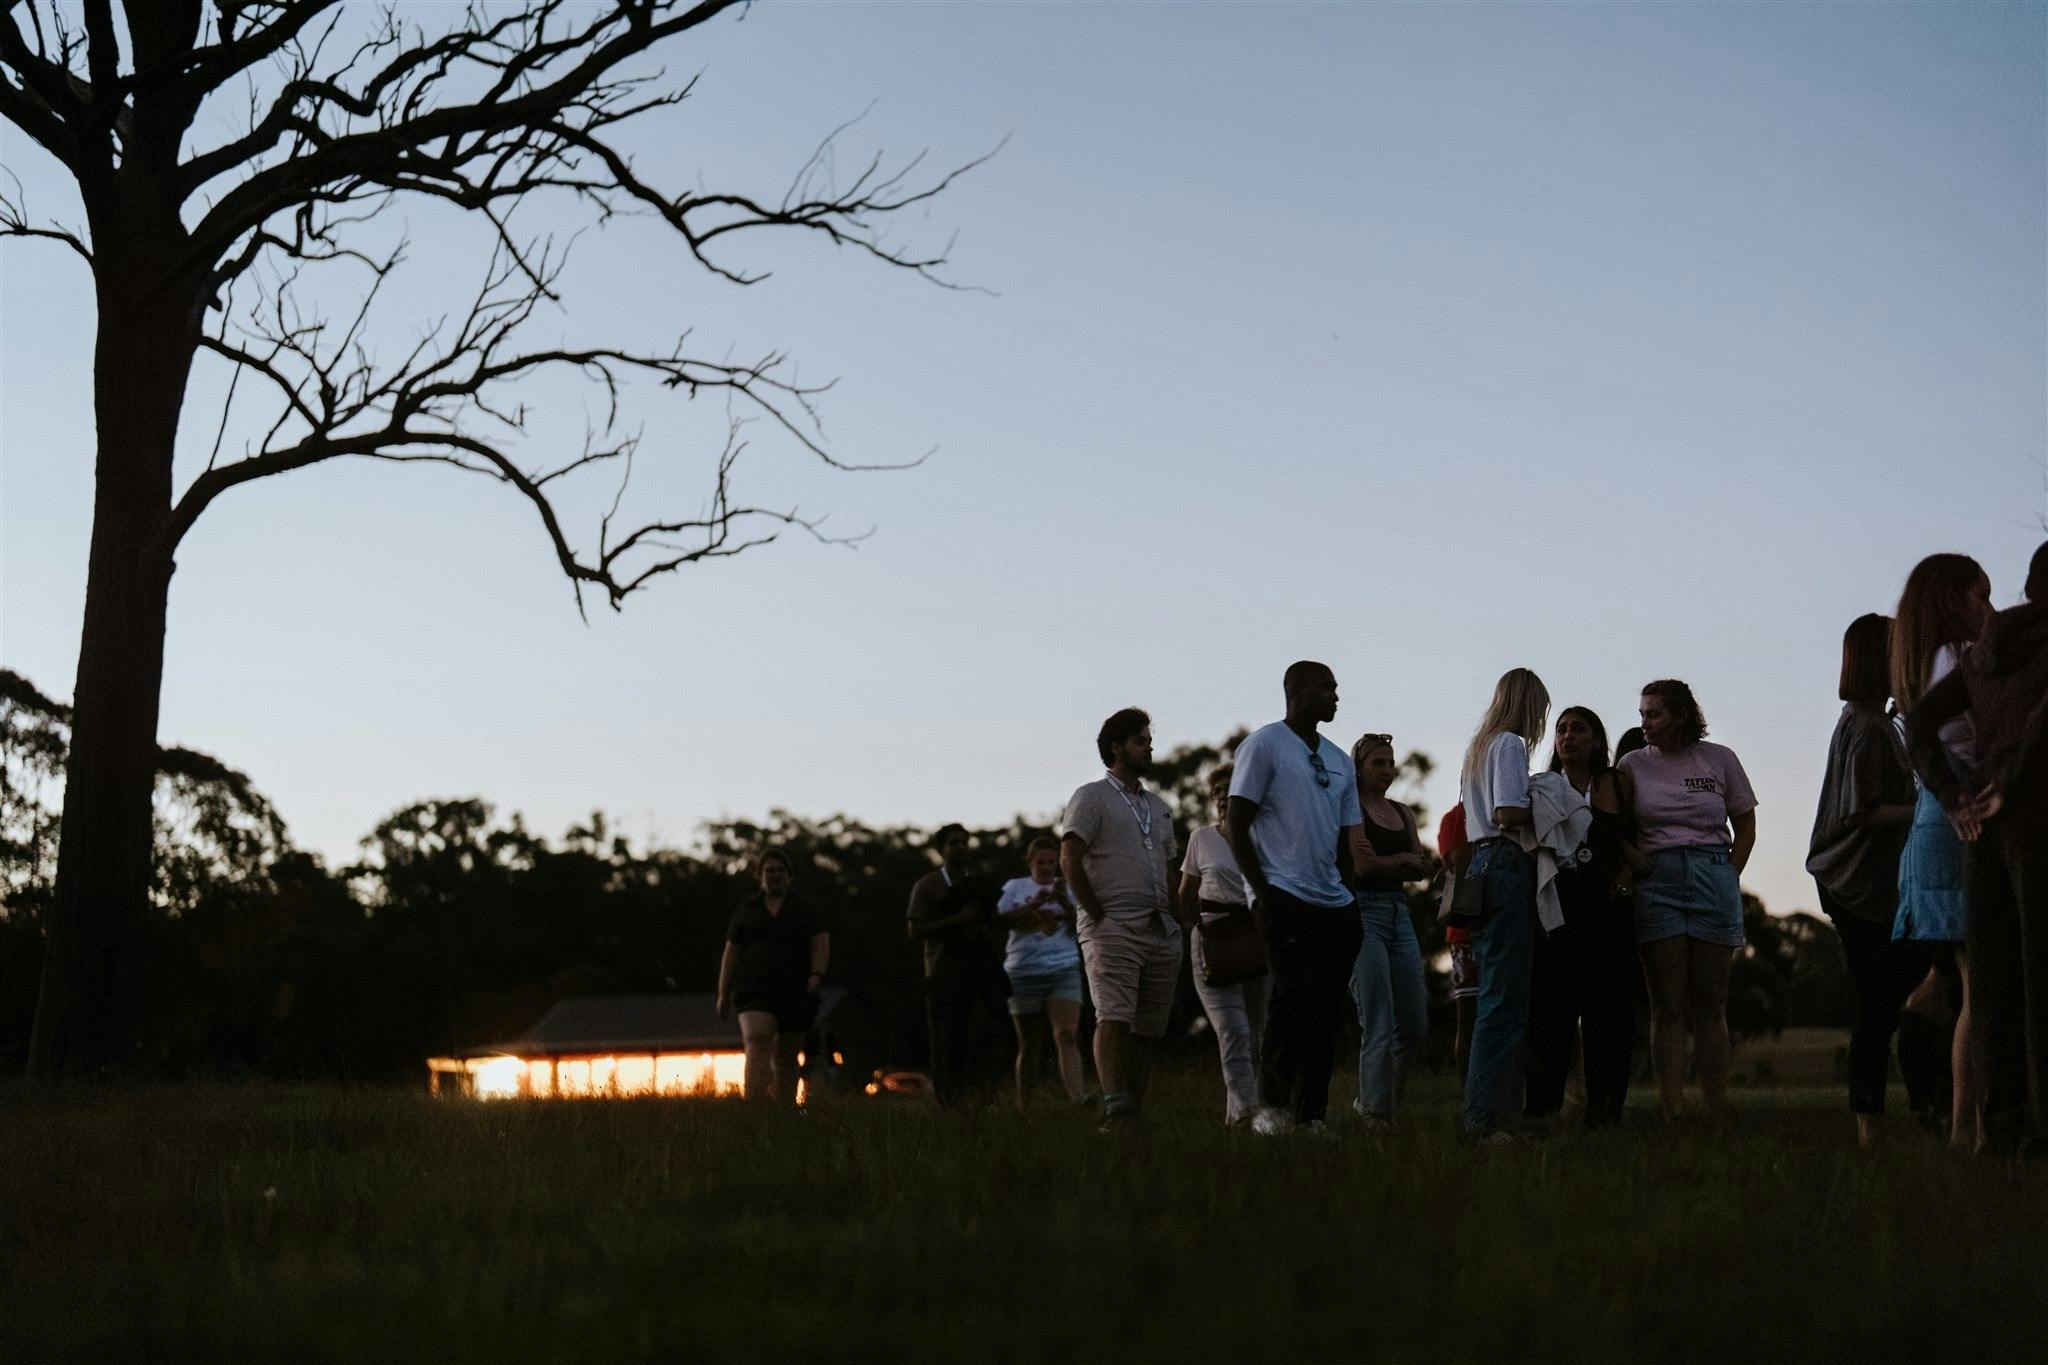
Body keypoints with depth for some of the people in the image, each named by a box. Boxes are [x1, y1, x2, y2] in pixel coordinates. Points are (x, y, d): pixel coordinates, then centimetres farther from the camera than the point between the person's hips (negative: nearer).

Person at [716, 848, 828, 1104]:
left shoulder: (803, 908, 12)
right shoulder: (747, 910, 12)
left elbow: (821, 943, 4)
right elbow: (731, 953, 11)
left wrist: (817, 974, -14)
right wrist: (723, 994, 6)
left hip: (795, 992, 2)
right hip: (755, 991, -1)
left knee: (786, 1057, 7)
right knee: (757, 1046, -21)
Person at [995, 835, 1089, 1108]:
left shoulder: (1066, 887, 14)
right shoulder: (1015, 887, 12)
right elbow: (1002, 920, -1)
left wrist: (1064, 901, -12)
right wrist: (1034, 904, -13)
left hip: (1064, 969, 0)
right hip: (1024, 971, 0)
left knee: (1066, 1035, -16)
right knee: (1029, 1044, 6)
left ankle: (1077, 1098, -29)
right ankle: (1022, 1103, 14)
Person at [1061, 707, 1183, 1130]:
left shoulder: (1157, 806, 24)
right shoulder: (1092, 797, 1)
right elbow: (1069, 860, -9)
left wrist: (1173, 921, 15)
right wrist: (1096, 916, -12)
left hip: (1160, 932, 7)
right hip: (1112, 927, -7)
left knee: (1147, 1029, 3)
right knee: (1114, 1017, -21)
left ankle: (1132, 1113, 4)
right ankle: (1115, 1107, -33)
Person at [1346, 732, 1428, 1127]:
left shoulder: (1402, 812, 18)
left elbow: (1421, 869, 11)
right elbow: (1361, 865, -14)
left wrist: (1380, 862, -8)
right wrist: (1401, 860, 1)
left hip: (1399, 913, 7)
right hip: (1362, 912, -7)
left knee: (1414, 1024, 5)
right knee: (1379, 1025, -10)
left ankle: (1370, 1101, 19)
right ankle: (1376, 1112, -5)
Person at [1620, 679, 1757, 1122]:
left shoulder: (1719, 759, 7)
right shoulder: (1633, 765, 7)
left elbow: (1745, 824, 13)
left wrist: (1728, 876, 5)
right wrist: (1631, 871, -5)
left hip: (1714, 880, 0)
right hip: (1656, 883, 0)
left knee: (1710, 1006, 2)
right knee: (1667, 1007, -3)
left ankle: (1718, 1113, 2)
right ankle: (1672, 1114, -6)